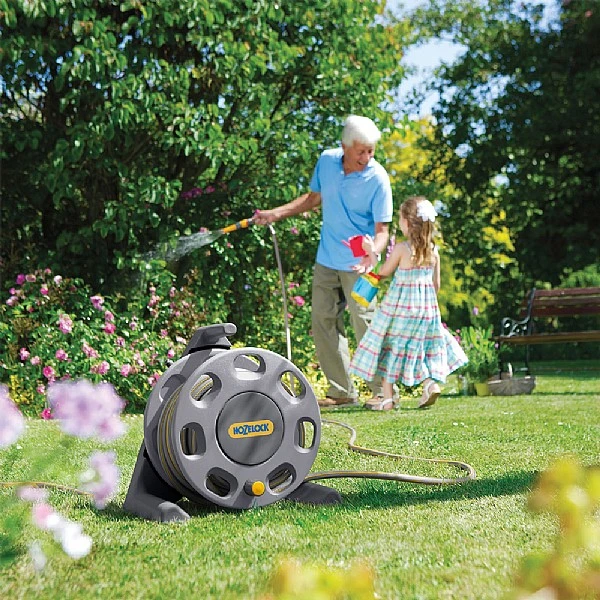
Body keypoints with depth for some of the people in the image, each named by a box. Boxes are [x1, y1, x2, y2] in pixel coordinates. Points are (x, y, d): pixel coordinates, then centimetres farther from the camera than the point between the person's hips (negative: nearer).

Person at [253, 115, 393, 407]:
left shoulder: (377, 178, -15)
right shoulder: (326, 161, 0)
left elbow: (382, 229, -14)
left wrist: (371, 254, -34)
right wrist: (276, 213, 14)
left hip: (358, 264, -6)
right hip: (326, 260, 6)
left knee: (364, 324, -9)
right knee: (323, 322, 7)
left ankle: (383, 391, 3)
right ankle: (342, 391, 16)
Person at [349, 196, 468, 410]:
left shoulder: (401, 248, -15)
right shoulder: (433, 250, 0)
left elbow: (383, 273, -5)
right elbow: (436, 283, 6)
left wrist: (371, 252, 3)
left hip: (400, 305, -4)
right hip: (427, 305, 5)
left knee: (392, 346, 5)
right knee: (423, 345, 19)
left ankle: (387, 397, 6)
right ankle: (431, 382, 2)